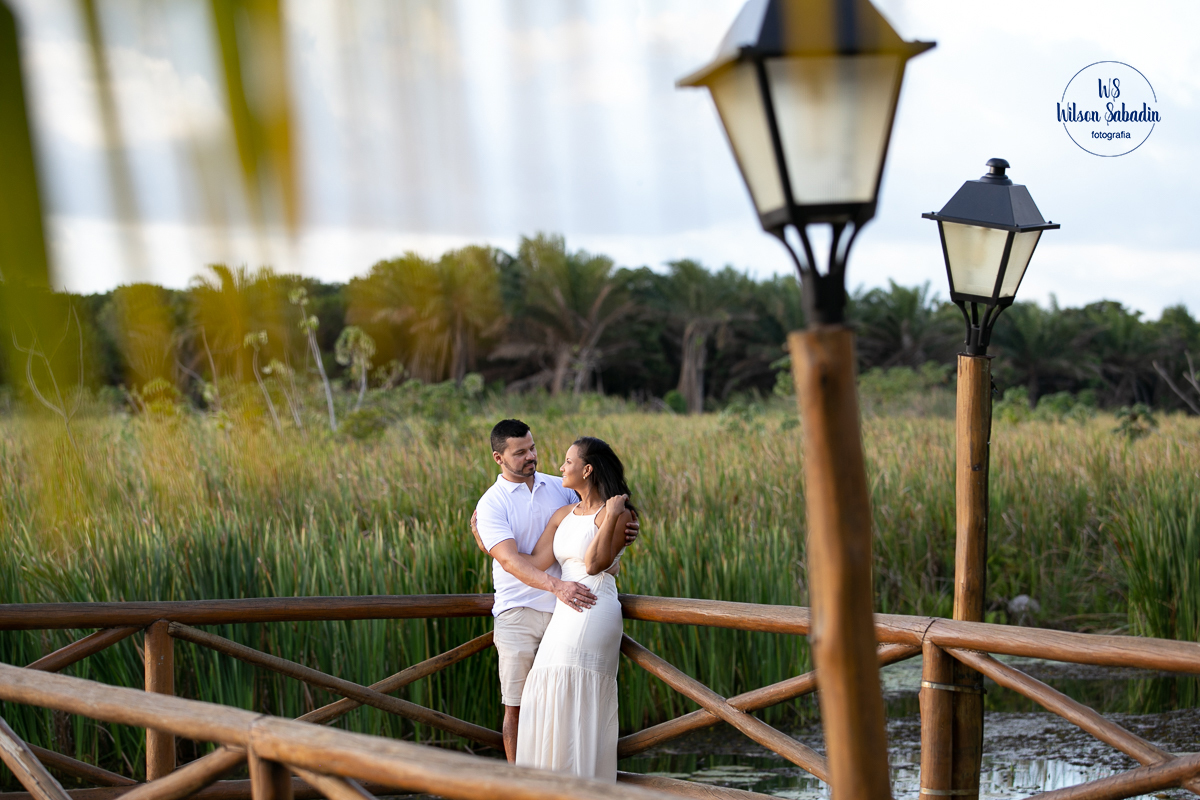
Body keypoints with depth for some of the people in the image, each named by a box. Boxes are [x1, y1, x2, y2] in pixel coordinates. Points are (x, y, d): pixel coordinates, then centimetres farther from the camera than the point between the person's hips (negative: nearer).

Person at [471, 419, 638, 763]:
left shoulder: (559, 488, 9)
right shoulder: (492, 504, -5)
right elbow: (510, 560, -18)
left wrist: (622, 534, -3)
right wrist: (556, 585, -34)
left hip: (564, 610, 3)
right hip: (518, 616, -3)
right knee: (517, 707, 1)